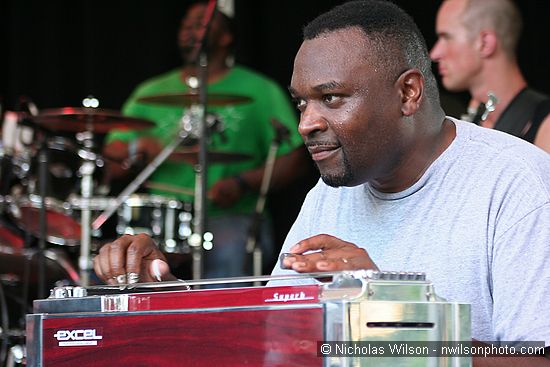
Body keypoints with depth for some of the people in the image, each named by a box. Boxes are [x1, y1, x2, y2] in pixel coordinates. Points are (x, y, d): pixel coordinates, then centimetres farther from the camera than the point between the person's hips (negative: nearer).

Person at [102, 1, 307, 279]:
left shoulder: (260, 92, 10)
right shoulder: (151, 93, 17)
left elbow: (292, 160, 3)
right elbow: (112, 163, 13)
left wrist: (242, 183, -12)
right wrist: (137, 149, -8)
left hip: (231, 217, -2)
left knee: (227, 253, -33)